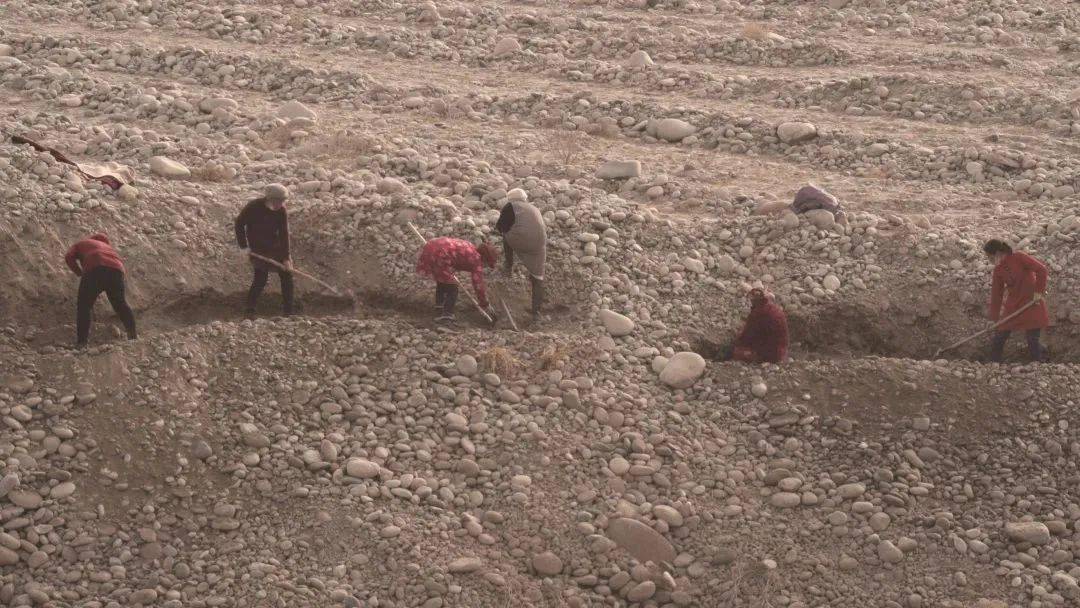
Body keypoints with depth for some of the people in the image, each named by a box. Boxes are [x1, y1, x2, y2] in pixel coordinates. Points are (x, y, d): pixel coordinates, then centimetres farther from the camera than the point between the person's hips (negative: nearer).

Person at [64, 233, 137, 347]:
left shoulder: (80, 245, 30)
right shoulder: (108, 248, 41)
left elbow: (69, 257, 11)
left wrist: (80, 274, 19)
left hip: (95, 270, -4)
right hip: (116, 269, 4)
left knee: (84, 306, 9)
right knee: (120, 303, 24)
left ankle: (81, 341, 3)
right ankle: (132, 334, 32)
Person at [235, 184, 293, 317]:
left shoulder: (282, 211, -12)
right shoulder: (253, 207, -18)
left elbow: (284, 234, -14)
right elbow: (239, 223, -7)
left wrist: (286, 257, -20)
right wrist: (243, 246, -12)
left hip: (275, 246, 4)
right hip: (258, 248, -4)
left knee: (286, 274, 2)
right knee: (261, 278, -15)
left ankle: (288, 310, 12)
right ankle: (249, 309, -3)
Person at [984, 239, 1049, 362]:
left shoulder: (1018, 257, -13)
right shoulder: (998, 270, 4)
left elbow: (1041, 269, -18)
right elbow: (996, 294, 8)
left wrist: (1038, 291, -19)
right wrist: (994, 318, 9)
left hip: (1032, 302, -6)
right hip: (1012, 305, 6)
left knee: (1033, 341, -3)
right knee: (999, 337, 5)